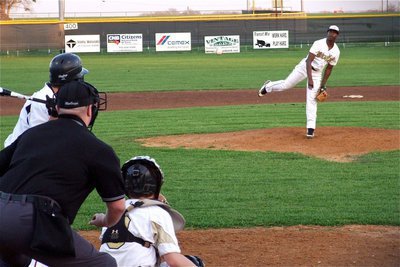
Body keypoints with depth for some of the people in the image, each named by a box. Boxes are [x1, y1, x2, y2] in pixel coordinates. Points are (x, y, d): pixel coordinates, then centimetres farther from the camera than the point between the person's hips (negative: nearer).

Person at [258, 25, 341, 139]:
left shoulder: (336, 51, -5)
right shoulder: (318, 44, -19)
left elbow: (329, 68, 5)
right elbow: (309, 61, -21)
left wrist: (323, 86, 3)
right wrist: (309, 79, -29)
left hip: (317, 73, 3)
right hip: (304, 67, -3)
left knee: (311, 100, -4)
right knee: (286, 85, -5)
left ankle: (311, 128, -3)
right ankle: (269, 86, 29)